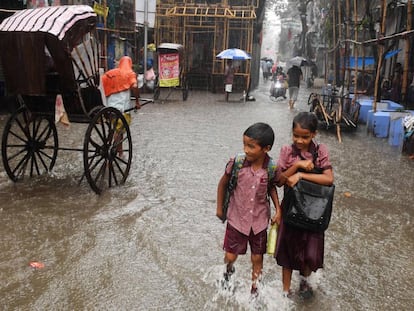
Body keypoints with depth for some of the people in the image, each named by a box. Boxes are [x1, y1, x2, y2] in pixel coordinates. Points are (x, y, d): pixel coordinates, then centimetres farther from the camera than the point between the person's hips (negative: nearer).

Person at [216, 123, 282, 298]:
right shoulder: (237, 163, -20)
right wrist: (219, 208, 4)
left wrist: (278, 209, -8)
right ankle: (229, 269, 46)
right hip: (237, 218, -1)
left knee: (257, 258, 15)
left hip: (259, 220, 1)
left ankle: (254, 288, 38)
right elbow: (223, 183, -4)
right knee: (230, 256, 10)